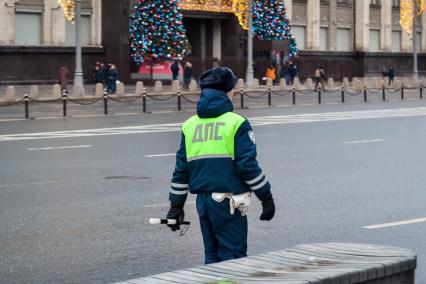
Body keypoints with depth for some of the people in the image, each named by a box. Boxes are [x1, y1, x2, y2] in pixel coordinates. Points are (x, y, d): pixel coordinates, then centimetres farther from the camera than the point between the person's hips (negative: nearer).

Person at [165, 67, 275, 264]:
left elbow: (181, 168, 11)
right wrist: (266, 197, -2)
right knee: (232, 256, -1)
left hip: (203, 201, 6)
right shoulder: (236, 123, -7)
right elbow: (248, 165, -11)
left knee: (212, 255, 16)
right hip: (228, 202, -6)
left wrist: (176, 205, 17)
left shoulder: (189, 125, 10)